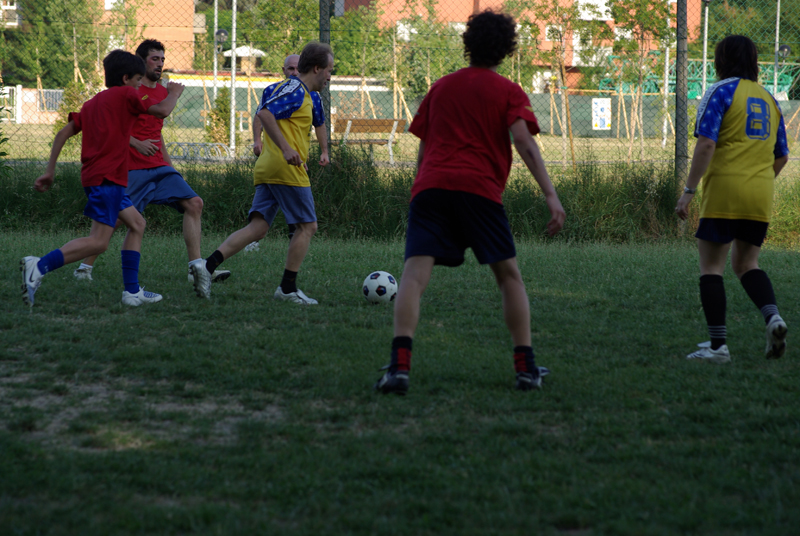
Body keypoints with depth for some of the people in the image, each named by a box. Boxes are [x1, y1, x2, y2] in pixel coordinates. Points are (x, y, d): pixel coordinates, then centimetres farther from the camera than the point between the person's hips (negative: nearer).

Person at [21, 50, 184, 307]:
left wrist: (50, 171, 15)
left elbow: (63, 134, 15)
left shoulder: (92, 103, 21)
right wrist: (174, 93, 21)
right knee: (98, 242, -16)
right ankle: (40, 266, -29)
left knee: (137, 224, 18)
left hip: (94, 176, 10)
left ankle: (132, 291, 14)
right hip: (108, 177, -10)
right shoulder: (125, 95, 0)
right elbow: (162, 111, 0)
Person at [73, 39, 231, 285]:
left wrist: (169, 164, 24)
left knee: (194, 204, -4)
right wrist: (137, 144, -23)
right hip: (133, 168, -7)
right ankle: (84, 267, 8)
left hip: (159, 167, 7)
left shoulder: (162, 92, 17)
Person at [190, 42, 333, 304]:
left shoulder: (307, 95, 22)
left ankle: (208, 266, -15)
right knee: (307, 226, 1)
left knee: (257, 227, 0)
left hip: (265, 169, 9)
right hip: (287, 170, -9)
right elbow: (265, 113, -21)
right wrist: (286, 148, -25)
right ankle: (288, 288, 2)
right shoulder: (296, 90, -8)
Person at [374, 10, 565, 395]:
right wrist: (550, 195, -11)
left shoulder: (440, 87, 23)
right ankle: (526, 368, 11)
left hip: (430, 187, 2)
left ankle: (399, 366, -28)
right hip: (479, 189, -2)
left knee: (415, 273, -9)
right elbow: (523, 140, -5)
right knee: (508, 275, 14)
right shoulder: (509, 93, 11)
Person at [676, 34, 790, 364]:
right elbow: (782, 156, 19)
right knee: (746, 263, 17)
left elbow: (706, 144, -16)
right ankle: (772, 316, -9)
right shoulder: (768, 99, 15)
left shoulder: (722, 91, -5)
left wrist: (688, 191, -15)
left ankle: (718, 346, -3)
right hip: (761, 195, 6)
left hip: (725, 189, -6)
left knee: (711, 266, 2)